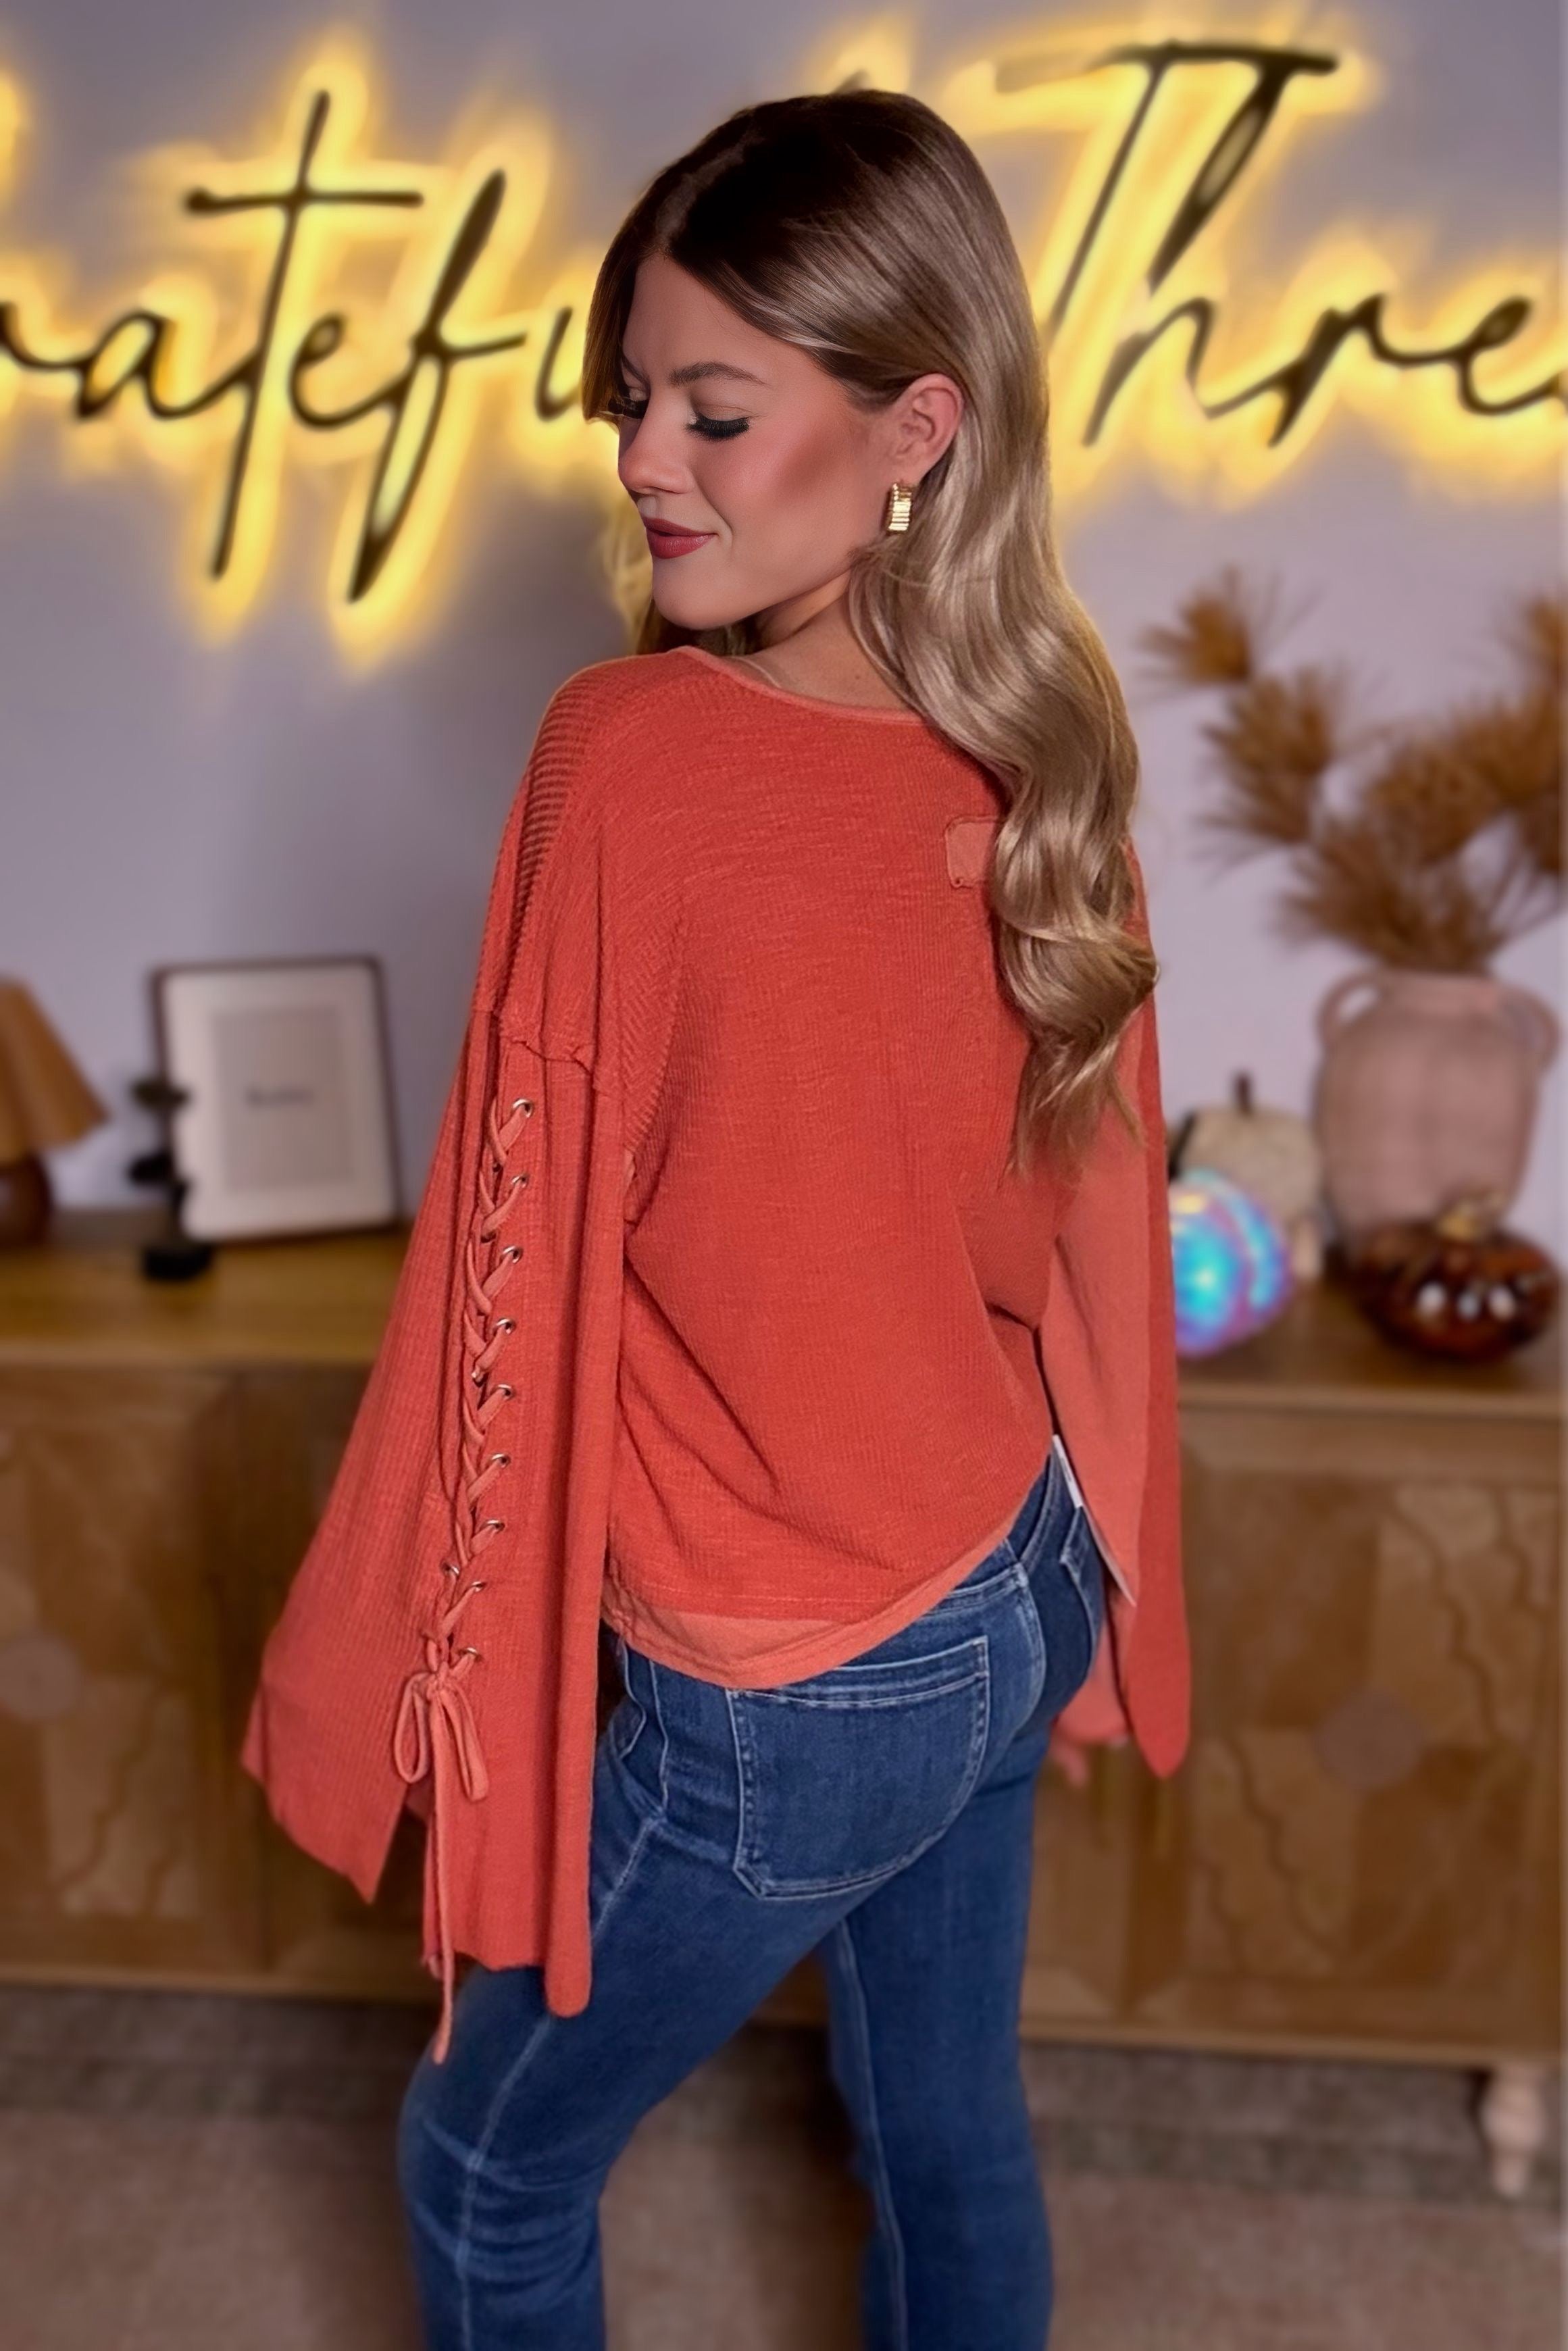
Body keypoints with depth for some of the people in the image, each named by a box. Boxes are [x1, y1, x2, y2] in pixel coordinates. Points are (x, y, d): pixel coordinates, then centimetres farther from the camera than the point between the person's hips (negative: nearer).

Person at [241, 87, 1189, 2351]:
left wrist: (348, 1666, -3)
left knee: (488, 2165, 21)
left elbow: (518, 1254, -18)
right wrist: (1080, 1574, 18)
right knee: (953, 2134, 28)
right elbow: (1091, 1215, 3)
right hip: (1015, 1606, 6)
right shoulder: (1049, 757, -6)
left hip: (785, 1700, -6)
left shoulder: (630, 755, -25)